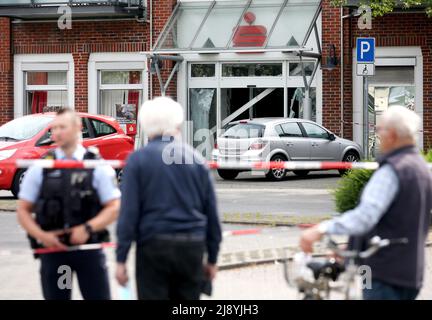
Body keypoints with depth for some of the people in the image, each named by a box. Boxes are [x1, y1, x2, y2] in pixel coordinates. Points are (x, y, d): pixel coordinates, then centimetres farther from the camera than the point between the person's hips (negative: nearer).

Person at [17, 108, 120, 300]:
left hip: (89, 247, -1)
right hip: (52, 248, 1)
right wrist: (42, 235, -9)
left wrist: (88, 228, -15)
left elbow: (114, 208, 0)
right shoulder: (41, 168, 6)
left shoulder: (97, 167, 2)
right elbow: (23, 210, 7)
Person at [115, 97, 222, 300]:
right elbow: (211, 214, 9)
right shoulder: (196, 160, 7)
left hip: (154, 246, -3)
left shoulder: (138, 160, -2)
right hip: (192, 248, 3)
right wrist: (212, 259, 16)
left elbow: (128, 213, -7)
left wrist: (121, 259, -4)